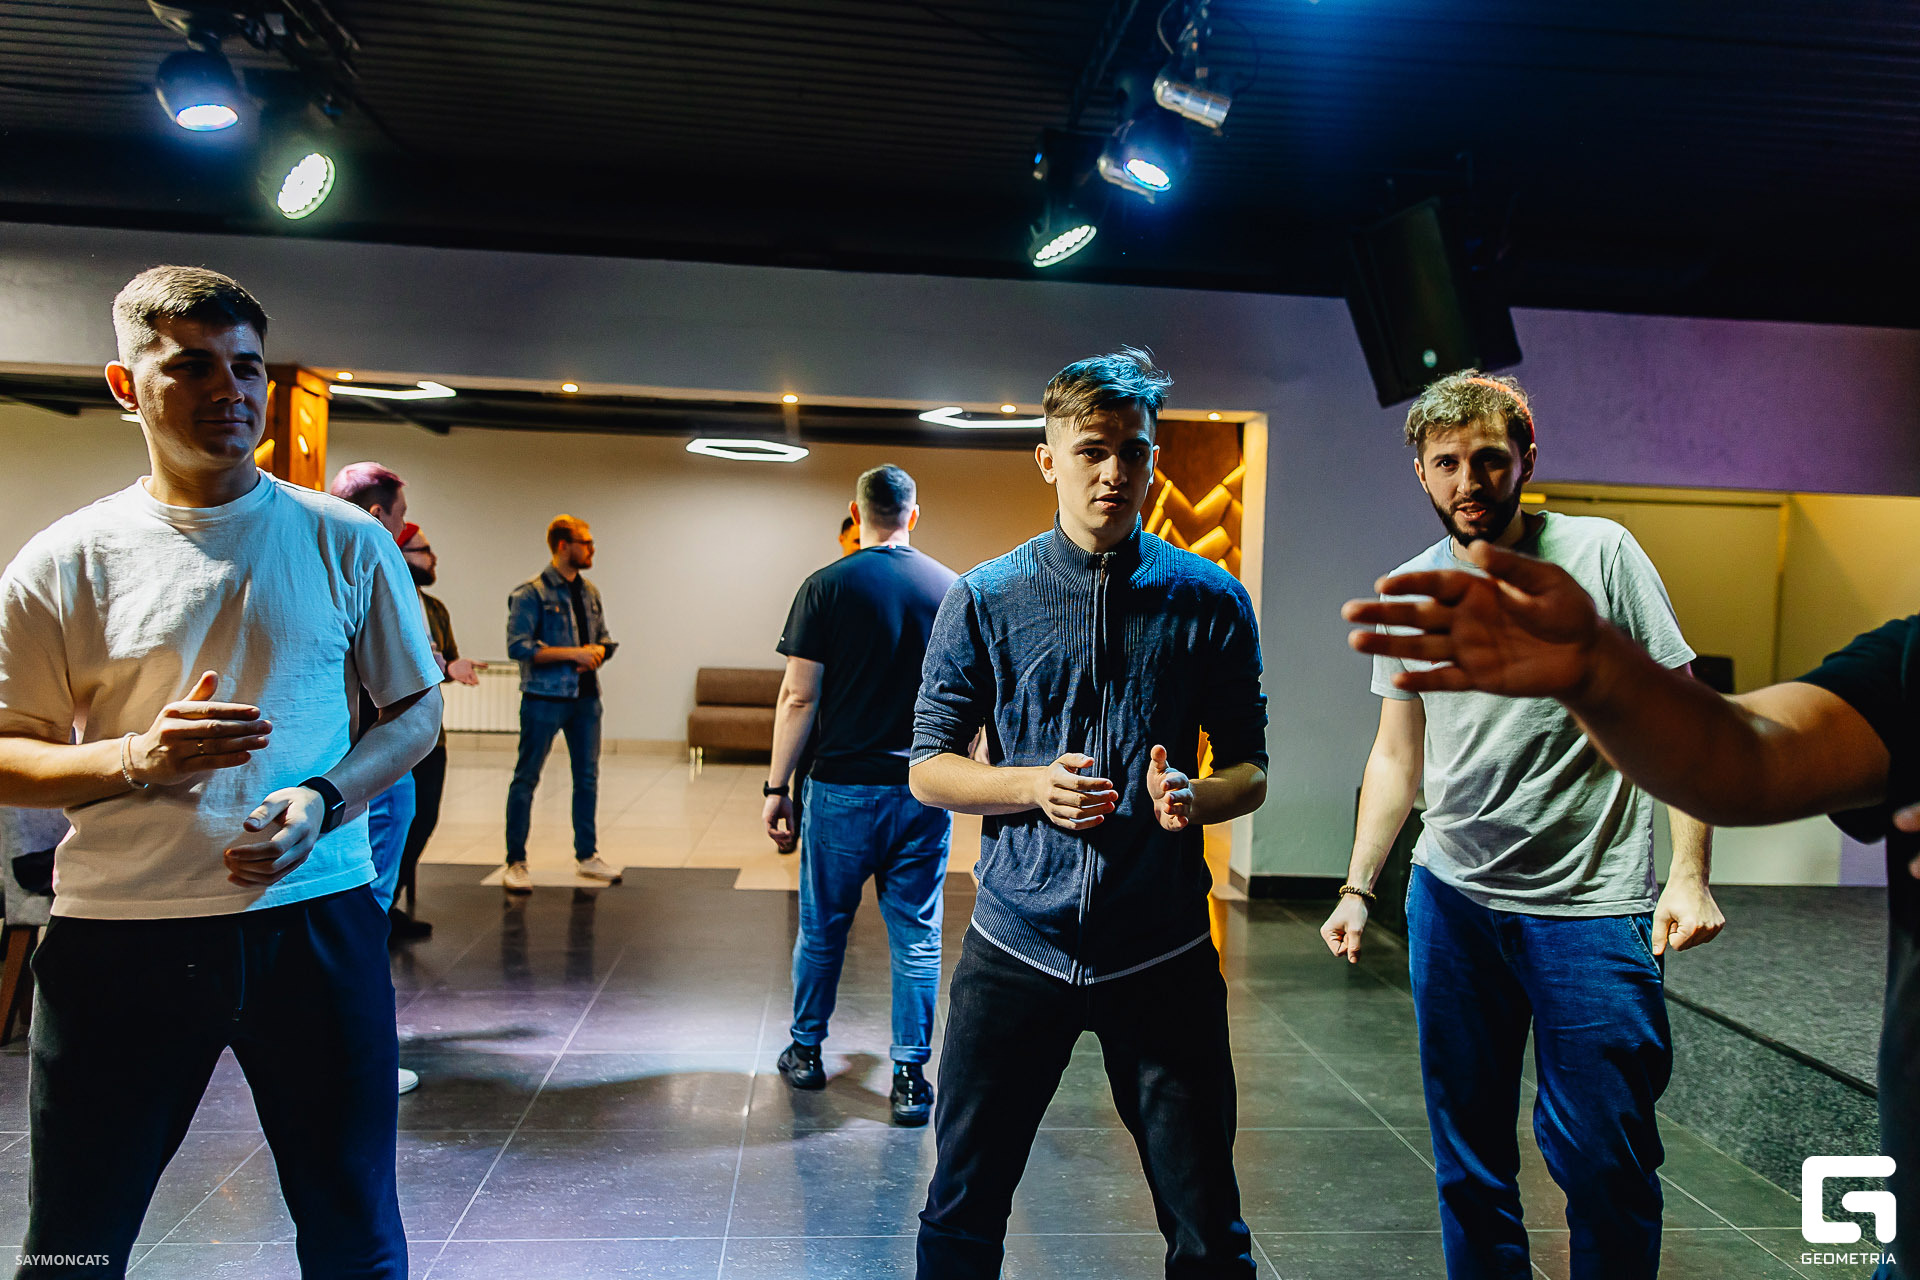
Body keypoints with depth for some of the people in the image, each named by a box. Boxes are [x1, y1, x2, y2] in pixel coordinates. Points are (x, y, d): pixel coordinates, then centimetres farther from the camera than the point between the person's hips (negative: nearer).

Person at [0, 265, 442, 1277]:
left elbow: (416, 708, 8)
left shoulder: (348, 542, 3)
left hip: (317, 917, 1)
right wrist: (136, 758, -16)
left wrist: (323, 800, -10)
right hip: (116, 936, 0)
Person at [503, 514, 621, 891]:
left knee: (587, 777, 11)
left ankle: (587, 856, 23)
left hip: (585, 695, 7)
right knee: (526, 779, 1)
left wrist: (597, 651, -4)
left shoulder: (589, 591, 12)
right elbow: (518, 646, -16)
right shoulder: (531, 593, -9)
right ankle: (516, 862, 10)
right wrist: (573, 653, -19)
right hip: (544, 697, -7)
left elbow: (604, 637, 20)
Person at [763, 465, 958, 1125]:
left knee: (822, 927, 15)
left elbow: (799, 698, -9)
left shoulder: (827, 587, -6)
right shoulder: (954, 589, 2)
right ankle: (910, 1077, 13)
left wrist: (776, 786, -2)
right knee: (917, 936, 8)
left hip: (843, 787, -2)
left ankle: (806, 1051, 31)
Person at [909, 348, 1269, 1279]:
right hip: (1015, 947, 0)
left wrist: (1194, 796, -17)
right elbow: (928, 768, 2)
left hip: (1163, 952, 1)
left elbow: (1249, 771, 6)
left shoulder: (1209, 600, 1)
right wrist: (1034, 786, -16)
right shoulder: (984, 599, 0)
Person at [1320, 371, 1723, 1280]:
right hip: (1451, 898, 4)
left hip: (1591, 904, -3)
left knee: (1602, 1156, 0)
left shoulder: (1601, 554, -4)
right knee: (1467, 1157, 12)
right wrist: (1358, 887, 5)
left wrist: (1690, 873, -12)